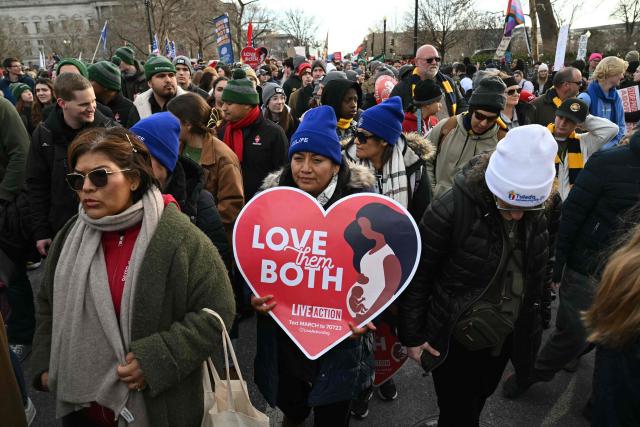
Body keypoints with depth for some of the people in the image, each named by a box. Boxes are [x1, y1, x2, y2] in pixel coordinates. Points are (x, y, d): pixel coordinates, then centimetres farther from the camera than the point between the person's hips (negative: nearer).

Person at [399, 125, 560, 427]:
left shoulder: (539, 212, -9)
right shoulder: (450, 209, -25)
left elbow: (537, 274, 7)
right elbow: (417, 277, -17)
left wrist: (535, 322, 12)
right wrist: (412, 336, -12)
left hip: (504, 340, 5)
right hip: (454, 342, -5)